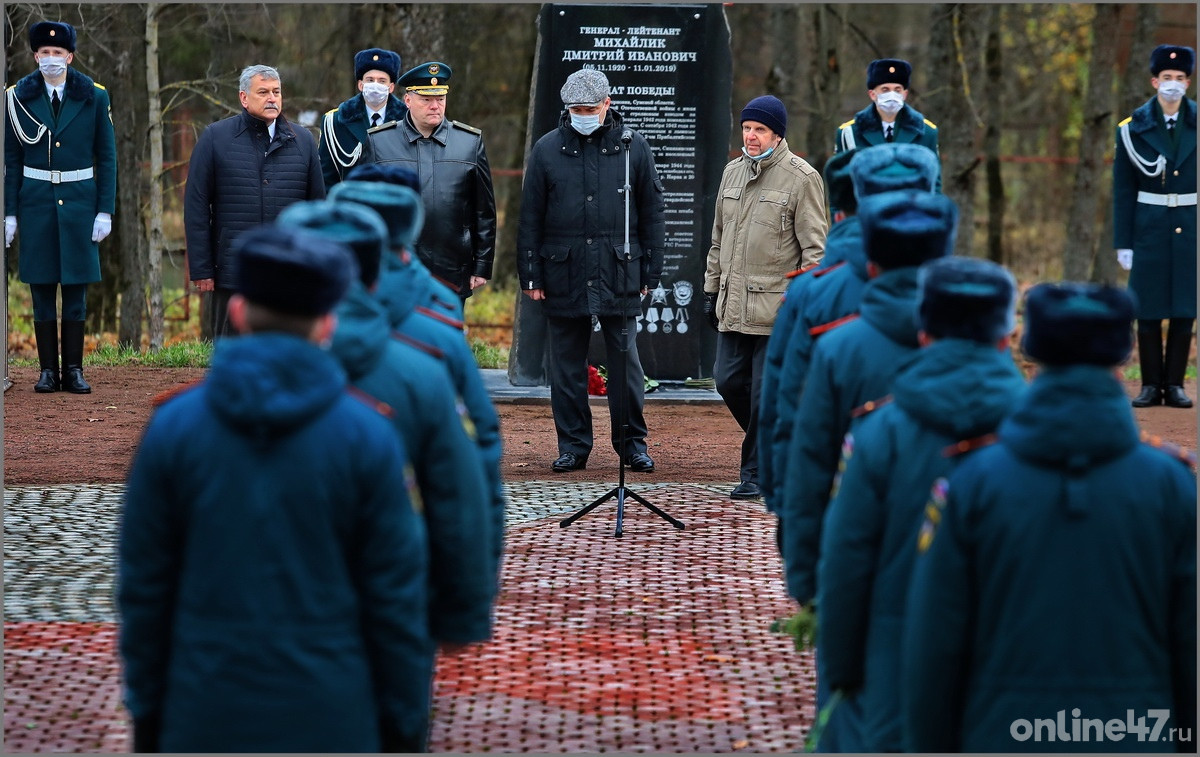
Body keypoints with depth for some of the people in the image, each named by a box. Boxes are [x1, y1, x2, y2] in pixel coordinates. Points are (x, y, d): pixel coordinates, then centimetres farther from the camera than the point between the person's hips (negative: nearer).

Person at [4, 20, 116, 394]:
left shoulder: (93, 96, 1)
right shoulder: (18, 97, 1)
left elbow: (107, 157, 3)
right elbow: (10, 159, 4)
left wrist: (105, 211, -3)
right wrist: (9, 213, -1)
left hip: (80, 199, 0)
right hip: (36, 200, 0)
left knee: (76, 287, 2)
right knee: (42, 288, 2)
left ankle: (74, 370, 7)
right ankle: (48, 370, 7)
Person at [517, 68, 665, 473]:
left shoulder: (633, 146, 4)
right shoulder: (547, 149, 5)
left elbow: (653, 212, 8)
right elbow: (530, 217, 8)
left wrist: (650, 270, 4)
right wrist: (531, 275, 3)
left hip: (619, 273, -1)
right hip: (563, 276, 1)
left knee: (625, 361, 1)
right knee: (567, 364, 5)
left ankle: (633, 443, 11)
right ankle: (572, 445, 13)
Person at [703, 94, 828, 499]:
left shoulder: (801, 178, -6)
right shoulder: (733, 173, 14)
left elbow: (815, 248, -7)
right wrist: (712, 289, 18)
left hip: (777, 307, -7)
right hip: (733, 305, 7)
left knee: (766, 392, -4)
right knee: (729, 381, 7)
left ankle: (757, 473, 4)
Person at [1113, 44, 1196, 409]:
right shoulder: (1133, 129, 0)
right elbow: (1123, 191, 2)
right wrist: (1123, 242, -2)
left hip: (1191, 229, 0)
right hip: (1150, 228, 0)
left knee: (1184, 311, 2)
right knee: (1148, 311, 1)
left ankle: (1175, 385, 10)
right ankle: (1151, 385, 10)